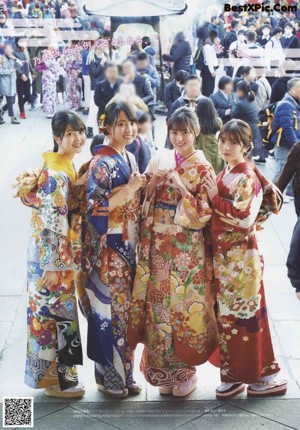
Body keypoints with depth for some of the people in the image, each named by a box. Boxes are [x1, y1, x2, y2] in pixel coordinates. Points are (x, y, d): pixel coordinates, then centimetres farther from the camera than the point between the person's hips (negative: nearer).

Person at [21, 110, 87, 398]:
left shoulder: (66, 167, 8)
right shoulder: (55, 174, -21)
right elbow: (51, 224, -24)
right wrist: (53, 265, -24)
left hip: (63, 254, 9)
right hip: (52, 256, -9)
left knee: (53, 311, 17)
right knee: (56, 313, 2)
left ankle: (58, 372, 31)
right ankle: (56, 379, 16)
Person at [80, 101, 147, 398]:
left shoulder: (130, 158, 10)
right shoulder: (101, 163, -14)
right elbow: (95, 207, -20)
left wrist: (143, 186, 3)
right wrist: (129, 190, -24)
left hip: (128, 245, 8)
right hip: (107, 248, -8)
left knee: (126, 308, 14)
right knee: (109, 309, 2)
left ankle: (124, 371, 28)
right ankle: (109, 376, 17)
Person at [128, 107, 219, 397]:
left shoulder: (202, 169, -5)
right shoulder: (160, 159, 7)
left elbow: (203, 215, -12)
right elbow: (142, 202, 8)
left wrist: (181, 187, -20)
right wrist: (153, 180, -10)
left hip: (187, 250, -4)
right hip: (157, 247, 4)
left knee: (186, 306, 3)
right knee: (158, 306, 8)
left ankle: (187, 370, 21)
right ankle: (164, 369, 24)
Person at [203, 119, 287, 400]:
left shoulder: (247, 177, -13)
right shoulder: (224, 174, 12)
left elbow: (244, 217, -22)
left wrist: (215, 197, -16)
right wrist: (212, 195, 2)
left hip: (240, 256, -8)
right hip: (223, 255, 8)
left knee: (243, 313, -1)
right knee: (228, 314, 12)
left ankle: (261, 375, 12)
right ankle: (234, 374, 22)